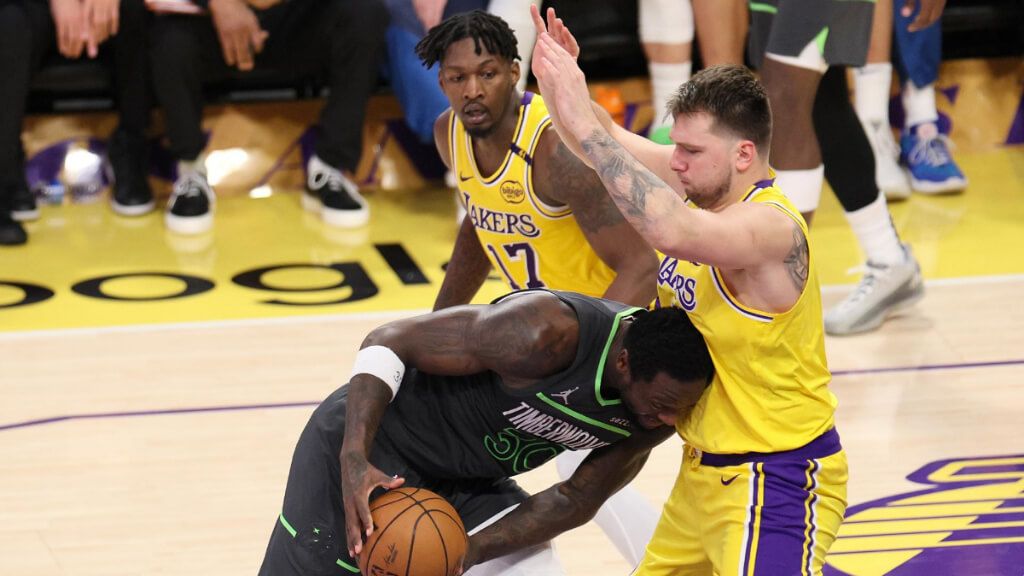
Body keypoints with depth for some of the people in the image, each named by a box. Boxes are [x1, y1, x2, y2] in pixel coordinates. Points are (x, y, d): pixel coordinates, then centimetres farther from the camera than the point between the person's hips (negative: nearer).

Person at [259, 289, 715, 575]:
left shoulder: (659, 410, -14)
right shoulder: (546, 332, -35)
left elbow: (579, 500, -4)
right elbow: (388, 341, -27)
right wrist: (354, 460, -38)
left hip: (468, 484, 6)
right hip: (367, 440, -6)